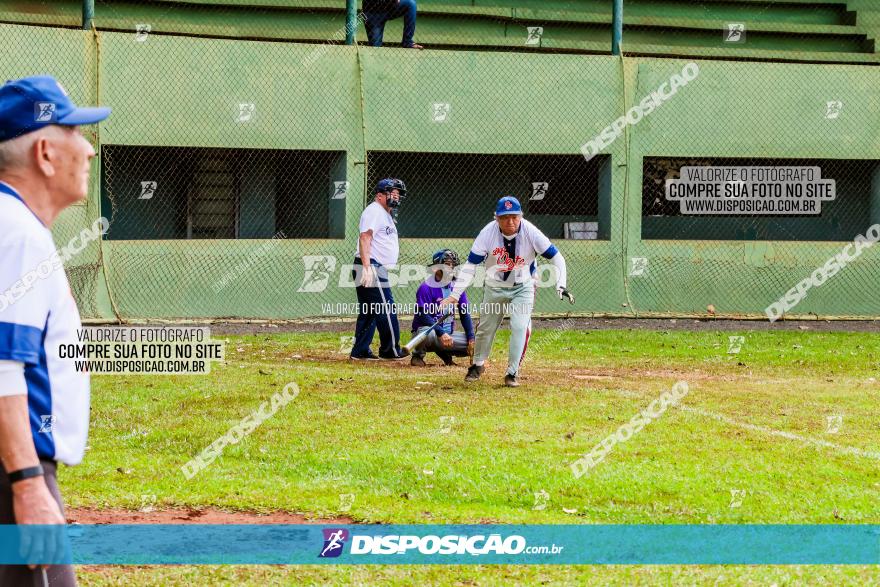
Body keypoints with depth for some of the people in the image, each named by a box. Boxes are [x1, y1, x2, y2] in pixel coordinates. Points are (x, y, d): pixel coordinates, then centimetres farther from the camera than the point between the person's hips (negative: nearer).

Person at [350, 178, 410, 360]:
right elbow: (365, 238, -21)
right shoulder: (374, 211, -10)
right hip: (370, 268, -11)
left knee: (368, 311, 11)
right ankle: (391, 349, -6)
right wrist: (367, 267, -29)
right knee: (386, 308, -9)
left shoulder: (387, 215, 23)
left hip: (377, 269, 11)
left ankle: (360, 351, 13)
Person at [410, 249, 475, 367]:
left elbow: (465, 314, 6)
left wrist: (471, 338, -6)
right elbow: (424, 316, -19)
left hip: (448, 334, 5)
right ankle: (418, 356, -7)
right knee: (428, 333, -41)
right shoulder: (426, 287, -14)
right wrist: (441, 333, -30)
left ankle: (444, 352, 11)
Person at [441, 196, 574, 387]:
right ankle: (477, 365, 36)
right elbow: (470, 266, -20)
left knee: (520, 327, -16)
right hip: (495, 287, 1)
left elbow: (556, 257, -17)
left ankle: (512, 373, -2)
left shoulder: (530, 232, -24)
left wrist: (561, 286, -29)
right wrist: (455, 295, -27)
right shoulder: (488, 233, -23)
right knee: (485, 328, 10)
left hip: (523, 287, -1)